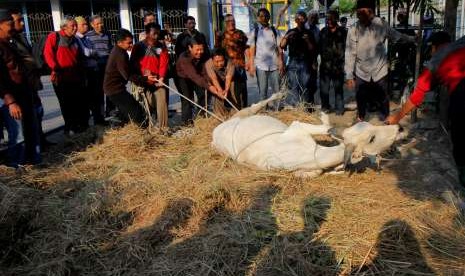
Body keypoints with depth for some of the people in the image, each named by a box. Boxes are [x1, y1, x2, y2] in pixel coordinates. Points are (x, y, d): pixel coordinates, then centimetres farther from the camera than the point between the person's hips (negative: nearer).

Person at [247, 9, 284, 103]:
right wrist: (251, 66, -4)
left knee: (276, 90, 1)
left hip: (274, 65, 1)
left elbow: (279, 48, 7)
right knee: (262, 91, 4)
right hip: (261, 66, -1)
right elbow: (252, 50, 3)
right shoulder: (254, 32, 5)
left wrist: (281, 63, -2)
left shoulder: (274, 31, 8)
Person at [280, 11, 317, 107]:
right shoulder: (291, 32, 11)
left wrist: (307, 40, -10)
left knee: (305, 87, -2)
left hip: (305, 63, 1)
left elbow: (313, 49, 6)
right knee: (294, 87, -6)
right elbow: (282, 46, -1)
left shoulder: (309, 33, 13)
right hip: (293, 62, -1)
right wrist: (286, 37, -17)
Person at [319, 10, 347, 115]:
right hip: (325, 65, 3)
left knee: (338, 89, 6)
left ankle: (339, 109, 17)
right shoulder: (323, 31, 8)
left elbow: (346, 48, -4)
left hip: (338, 66, -2)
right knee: (324, 88, 5)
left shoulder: (342, 32, -2)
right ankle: (325, 106, 22)